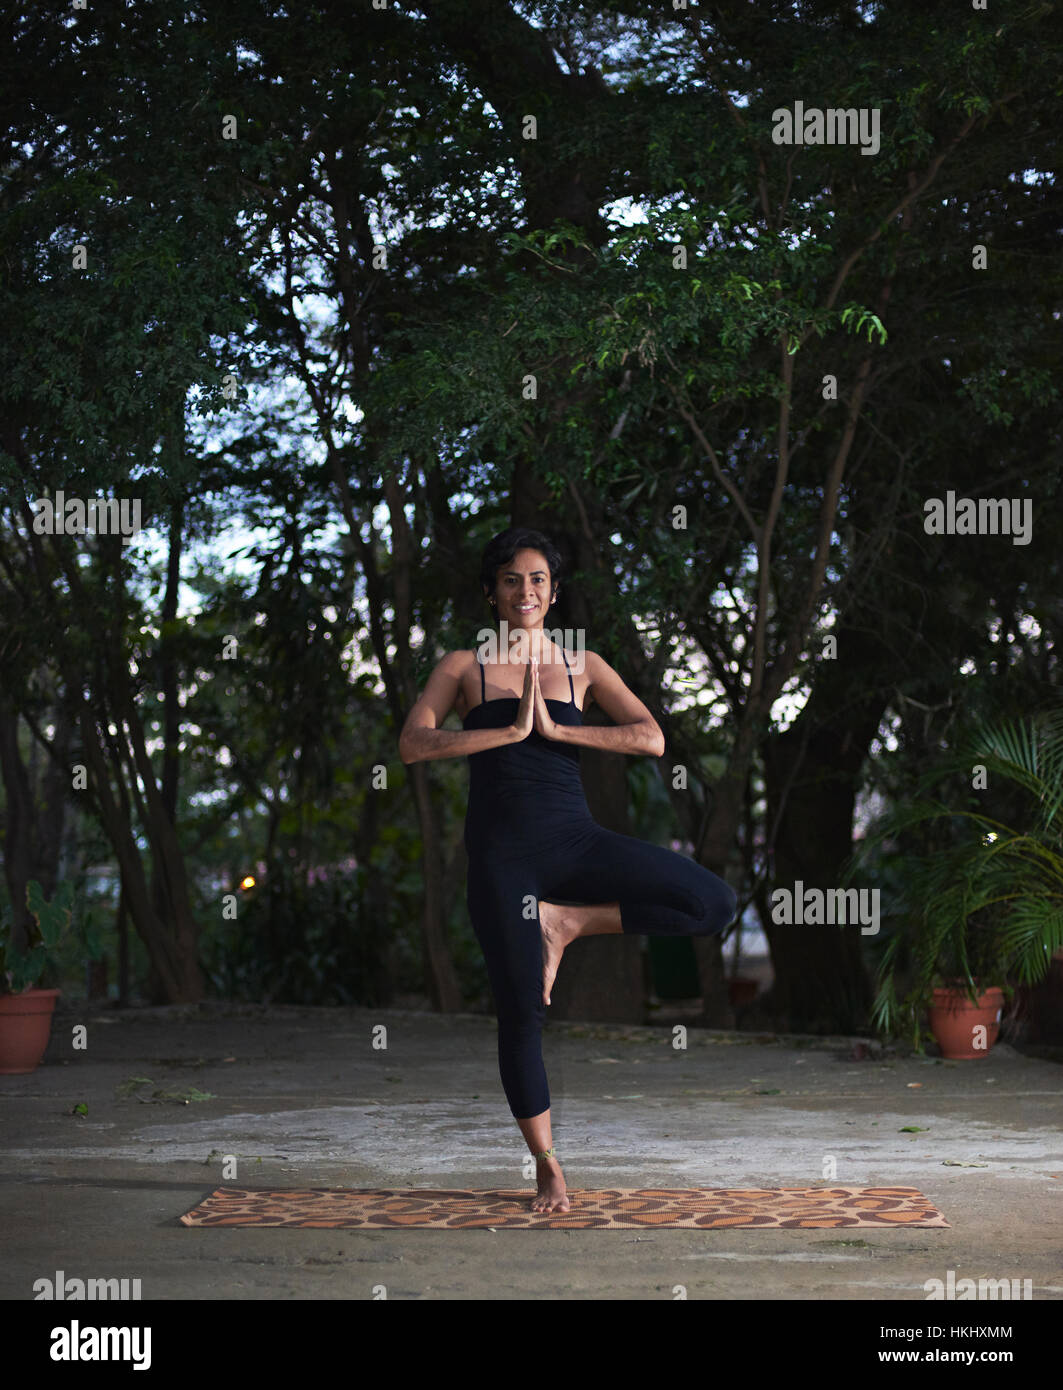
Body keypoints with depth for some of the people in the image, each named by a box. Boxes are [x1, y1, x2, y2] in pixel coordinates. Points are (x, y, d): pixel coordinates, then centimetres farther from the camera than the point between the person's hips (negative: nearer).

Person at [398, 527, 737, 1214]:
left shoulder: (583, 666, 9)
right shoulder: (464, 667, 6)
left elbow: (651, 739, -3)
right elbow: (413, 744, -9)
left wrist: (556, 727, -11)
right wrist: (509, 729, -15)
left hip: (573, 839, 2)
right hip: (500, 851, -2)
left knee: (716, 904, -14)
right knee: (521, 1011, 0)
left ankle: (567, 921, 1)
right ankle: (547, 1167, 17)